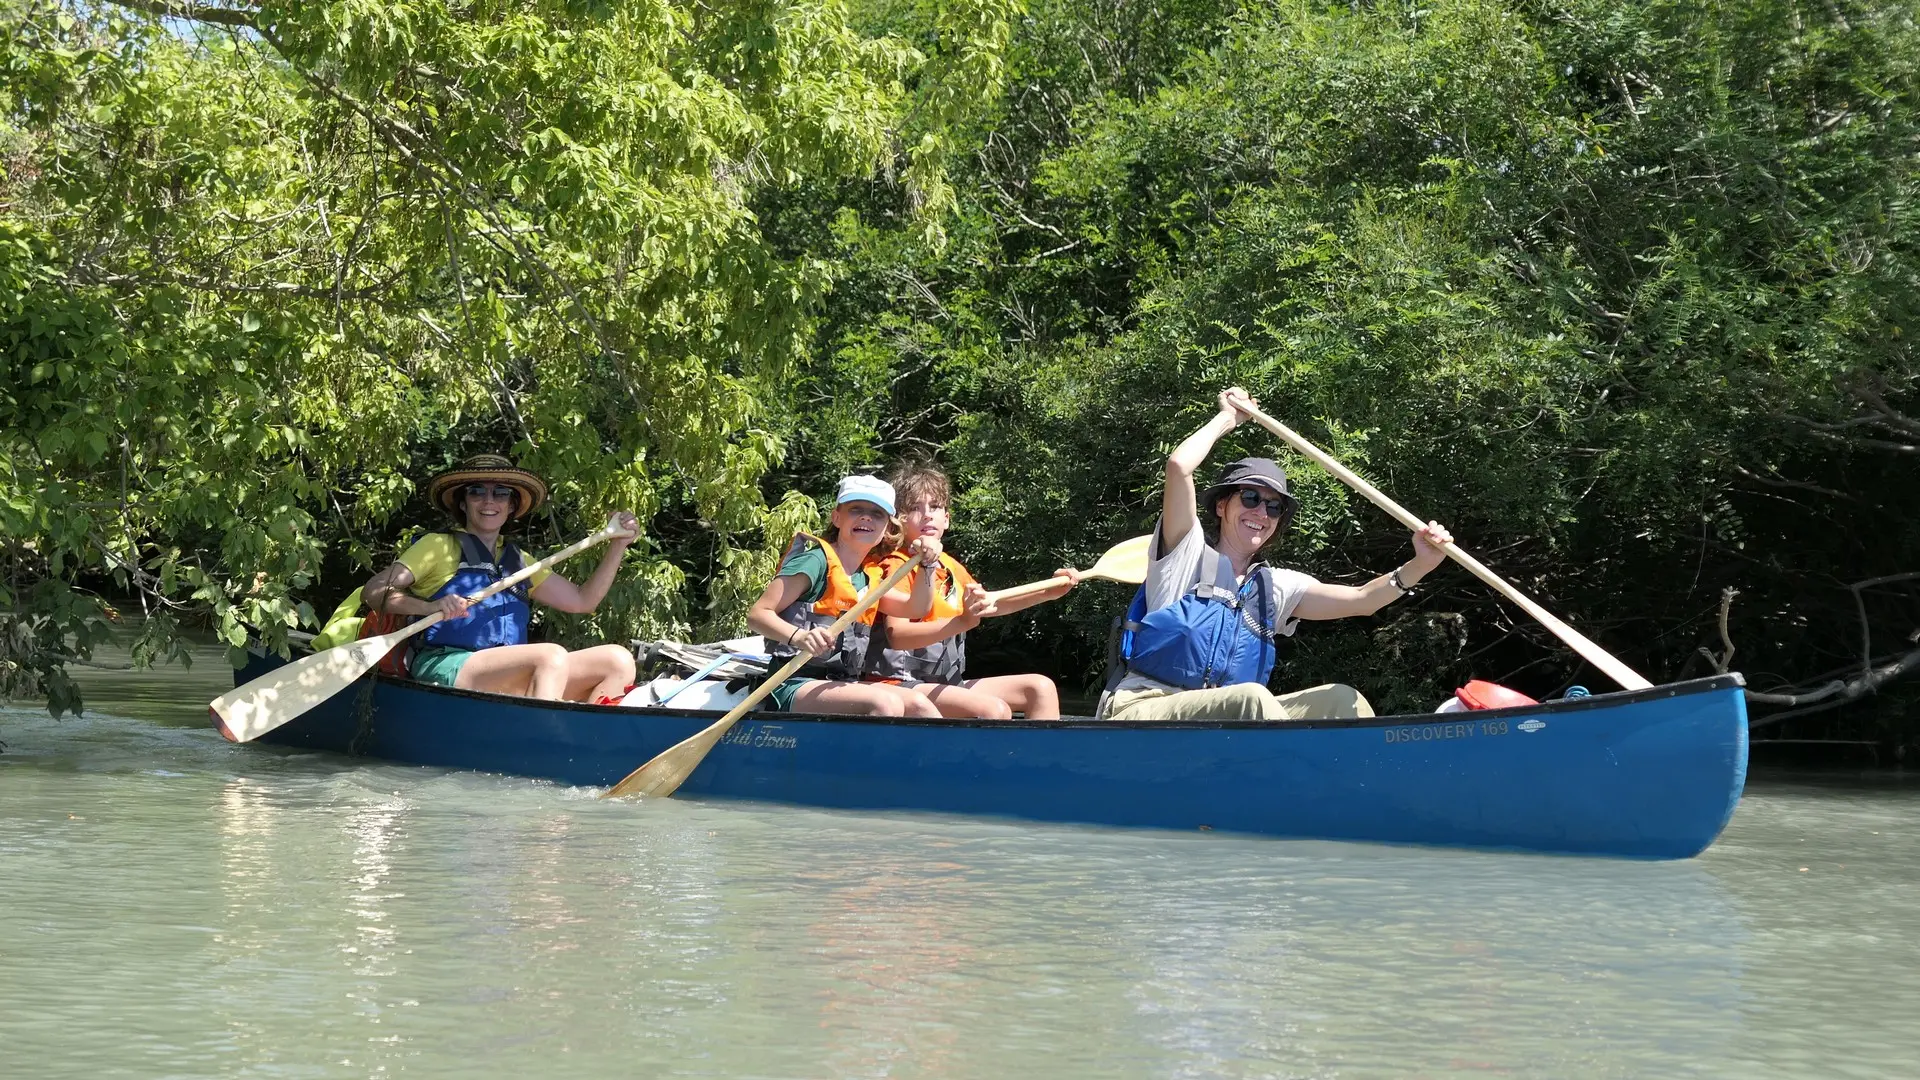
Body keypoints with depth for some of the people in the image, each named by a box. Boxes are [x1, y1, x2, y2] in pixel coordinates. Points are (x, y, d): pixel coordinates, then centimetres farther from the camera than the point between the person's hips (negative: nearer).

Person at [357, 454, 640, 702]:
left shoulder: (518, 561, 28)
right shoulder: (440, 546, 12)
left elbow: (582, 600, 24)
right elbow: (373, 590, 1)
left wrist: (618, 544, 15)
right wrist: (429, 607, -18)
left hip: (511, 683, 6)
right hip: (445, 668, -6)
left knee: (617, 659, -12)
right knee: (552, 655, -32)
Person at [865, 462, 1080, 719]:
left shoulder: (951, 567, 14)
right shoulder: (897, 566, -10)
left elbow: (990, 605, 31)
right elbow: (896, 635, -25)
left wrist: (1049, 592, 22)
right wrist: (962, 622, -36)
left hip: (948, 683, 9)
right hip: (902, 682, -9)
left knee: (1041, 688, 5)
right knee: (995, 710, -29)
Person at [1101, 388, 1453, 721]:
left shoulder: (1275, 588, 17)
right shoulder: (1188, 557, 4)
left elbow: (1360, 599, 4)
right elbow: (1179, 465, -12)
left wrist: (1418, 566, -14)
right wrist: (1227, 418, 5)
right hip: (1140, 710, -6)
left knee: (1342, 700, -10)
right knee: (1252, 698, -33)